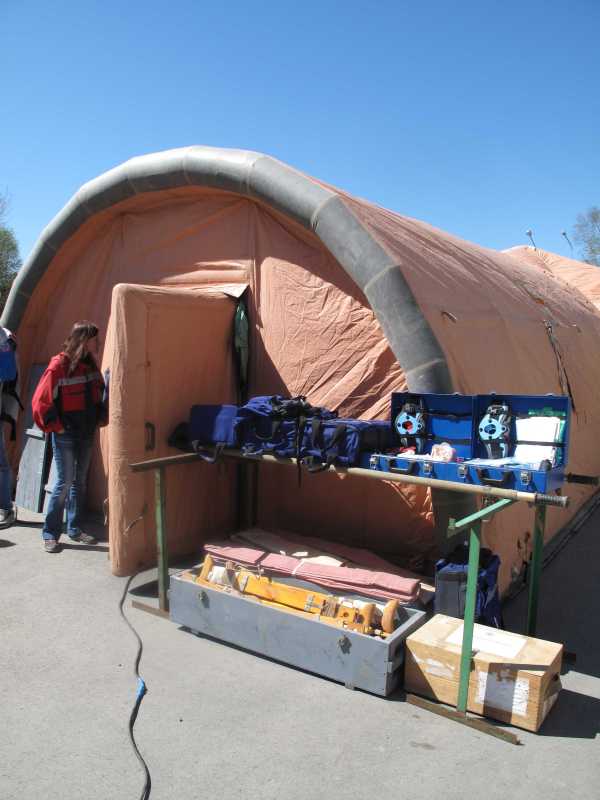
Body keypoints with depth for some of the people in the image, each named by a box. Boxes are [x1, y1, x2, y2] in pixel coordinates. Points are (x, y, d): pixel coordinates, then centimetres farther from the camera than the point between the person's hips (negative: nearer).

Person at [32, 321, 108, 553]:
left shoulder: (91, 365, 6)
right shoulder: (59, 366, -14)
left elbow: (100, 393, 18)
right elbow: (41, 400, -14)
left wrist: (101, 418, 9)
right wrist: (55, 427, -11)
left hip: (86, 434, 7)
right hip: (66, 434, -7)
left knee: (80, 482, 12)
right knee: (65, 482, -4)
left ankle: (75, 529, 23)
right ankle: (50, 533, 9)